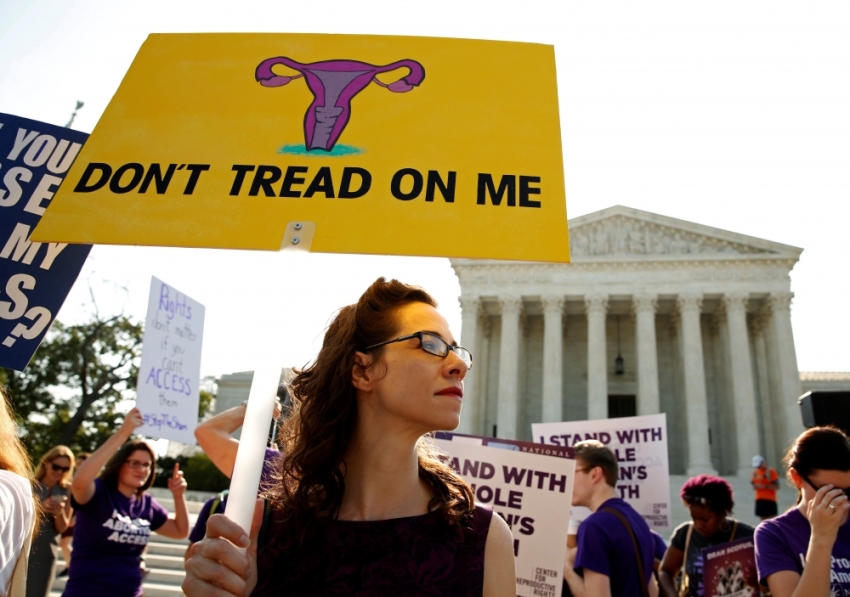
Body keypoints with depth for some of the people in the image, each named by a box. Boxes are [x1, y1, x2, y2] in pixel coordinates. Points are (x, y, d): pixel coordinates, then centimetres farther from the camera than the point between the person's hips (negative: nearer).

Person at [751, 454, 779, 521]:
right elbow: (753, 485, 15)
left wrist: (765, 486, -19)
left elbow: (776, 486, -9)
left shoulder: (771, 471, -7)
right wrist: (755, 486, -7)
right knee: (763, 519, 7)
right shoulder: (755, 472, 9)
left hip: (770, 500, -5)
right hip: (759, 499, 5)